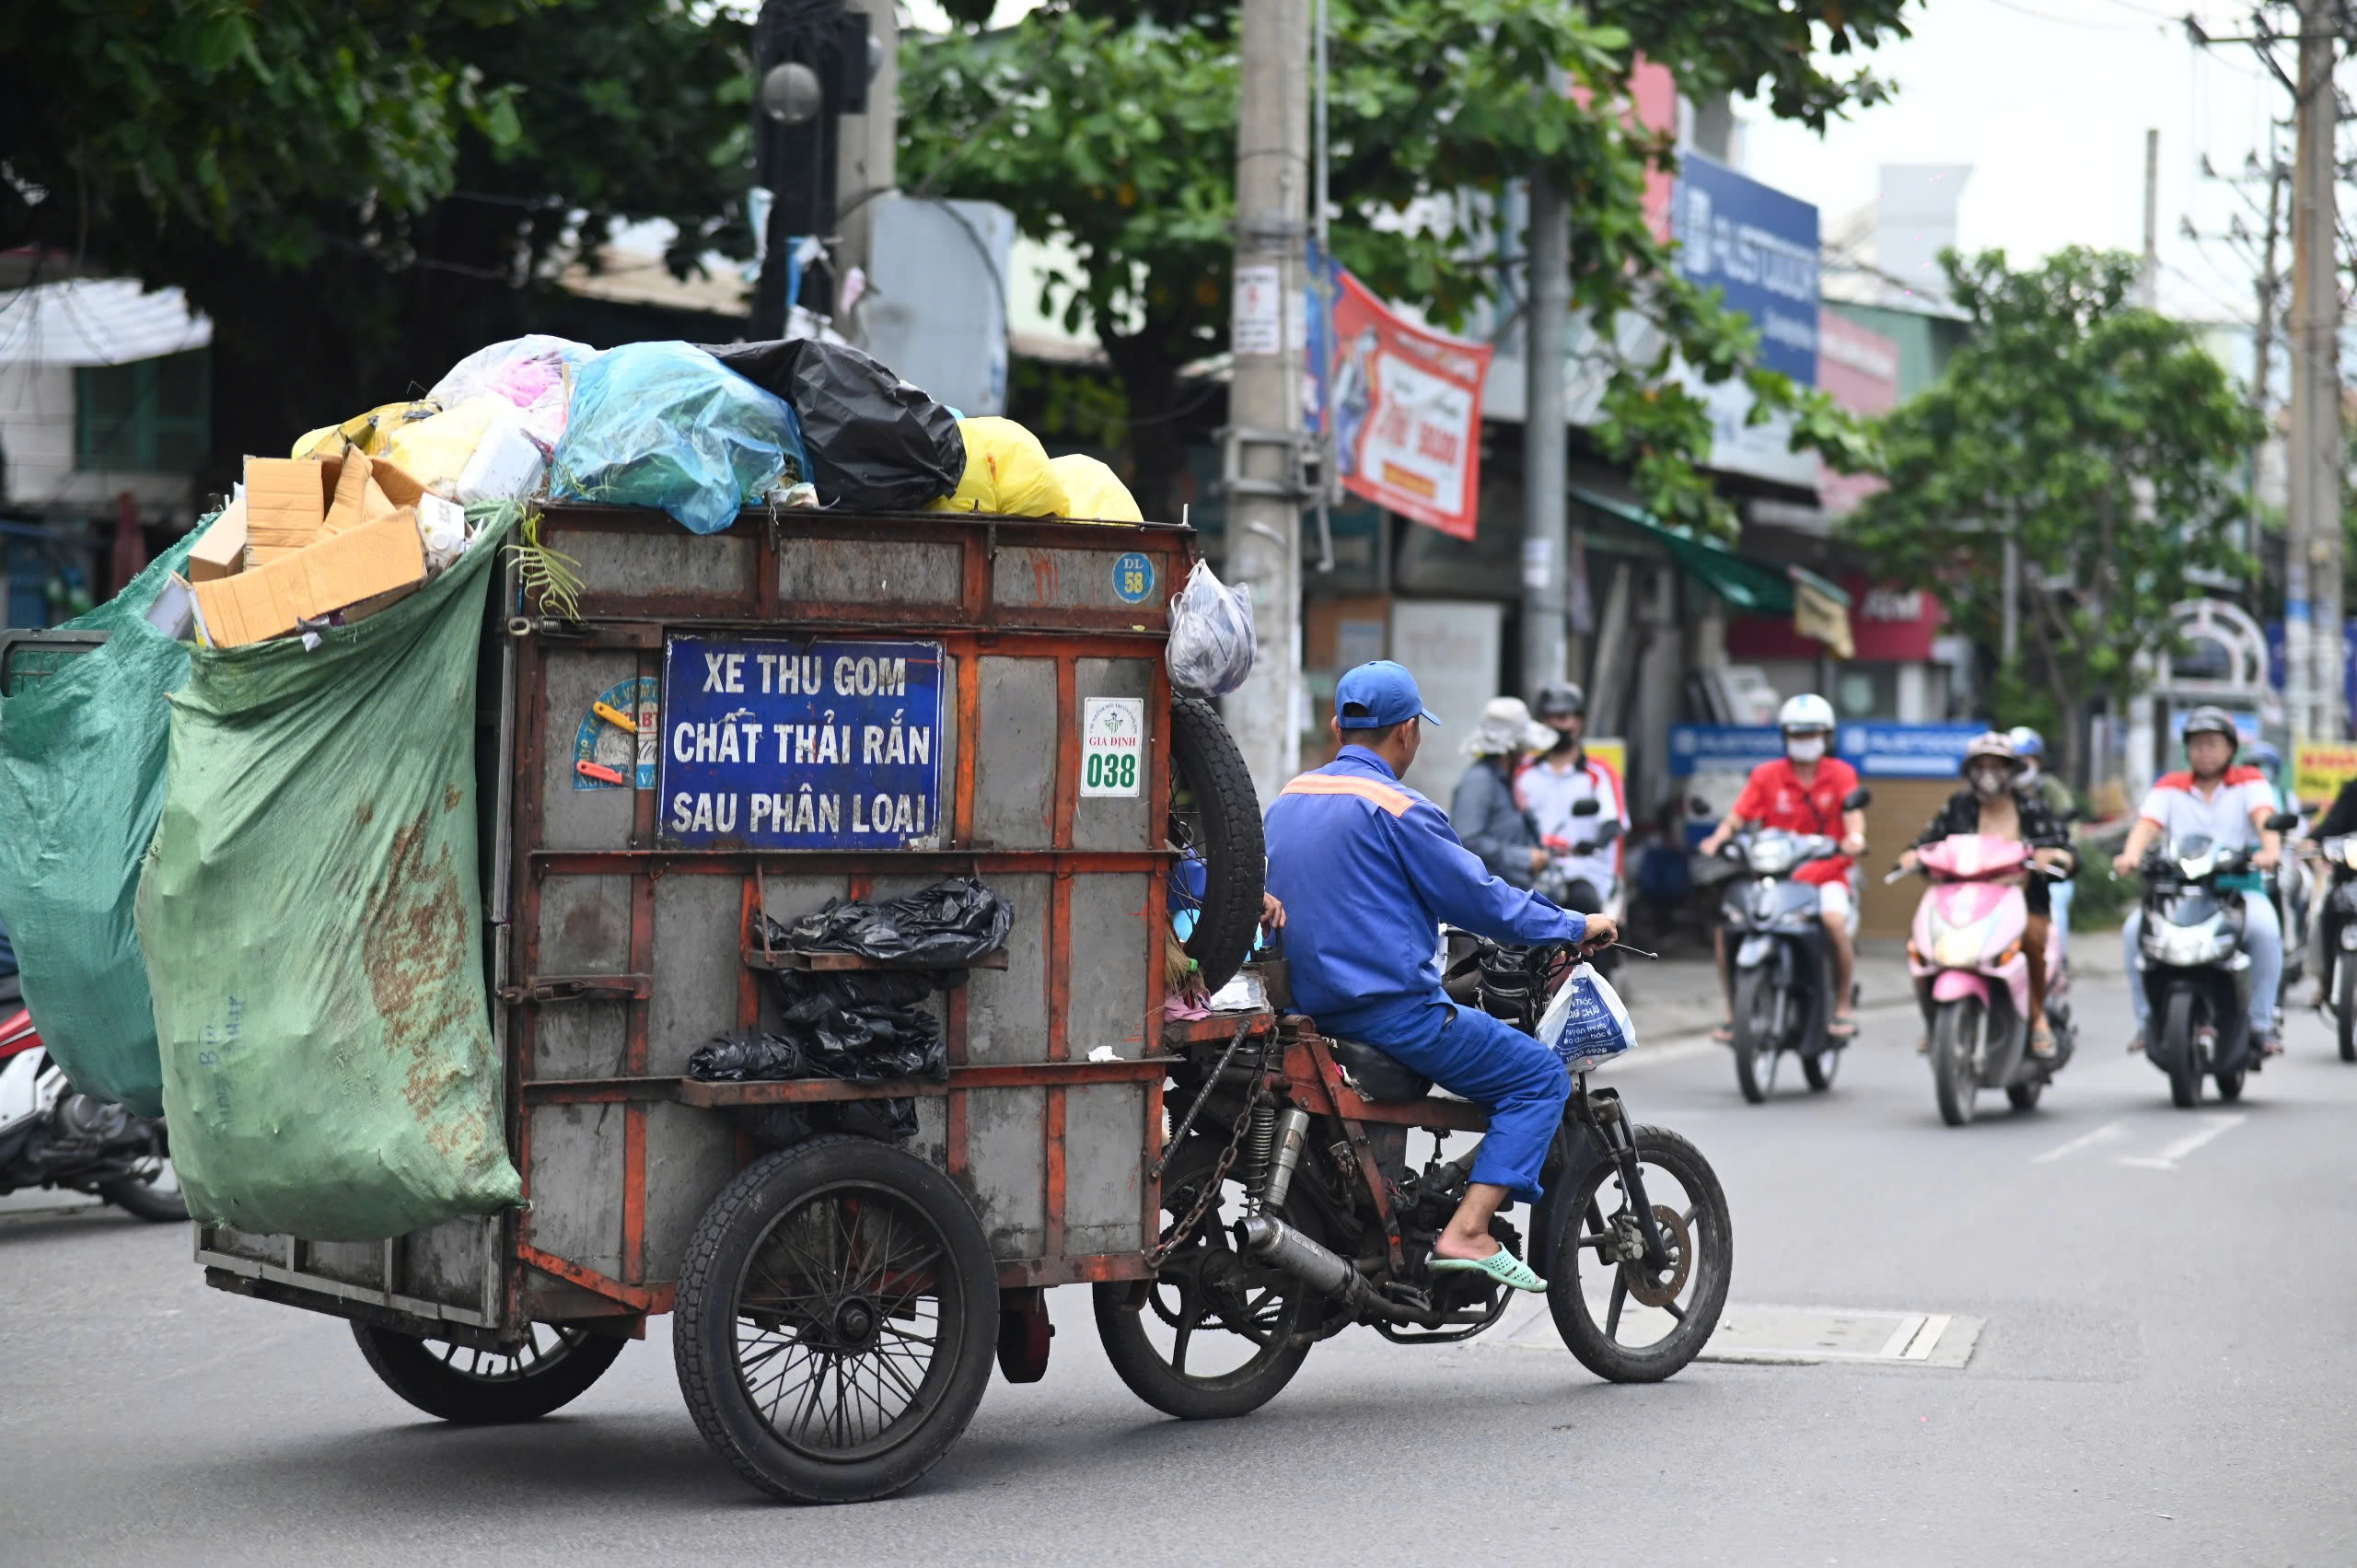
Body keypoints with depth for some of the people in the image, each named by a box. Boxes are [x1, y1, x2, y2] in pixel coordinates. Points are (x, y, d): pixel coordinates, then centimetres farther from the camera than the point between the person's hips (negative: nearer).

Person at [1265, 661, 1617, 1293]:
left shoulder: (1286, 803, 12)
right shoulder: (1395, 809, -13)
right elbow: (1479, 899, -10)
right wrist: (1576, 927, 4)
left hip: (1309, 1004, 9)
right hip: (1391, 1005, -9)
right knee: (1541, 1076, -2)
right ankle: (1467, 1233, -15)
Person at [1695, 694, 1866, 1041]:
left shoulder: (1841, 774, 3)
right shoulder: (1766, 775, 7)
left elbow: (1853, 813, -13)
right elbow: (1738, 817, -2)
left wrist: (1855, 837, -36)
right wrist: (1717, 840, -23)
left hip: (1824, 873, -2)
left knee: (1835, 921, -33)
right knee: (1725, 923, -19)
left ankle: (1843, 1006, -14)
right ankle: (1734, 1011, -4)